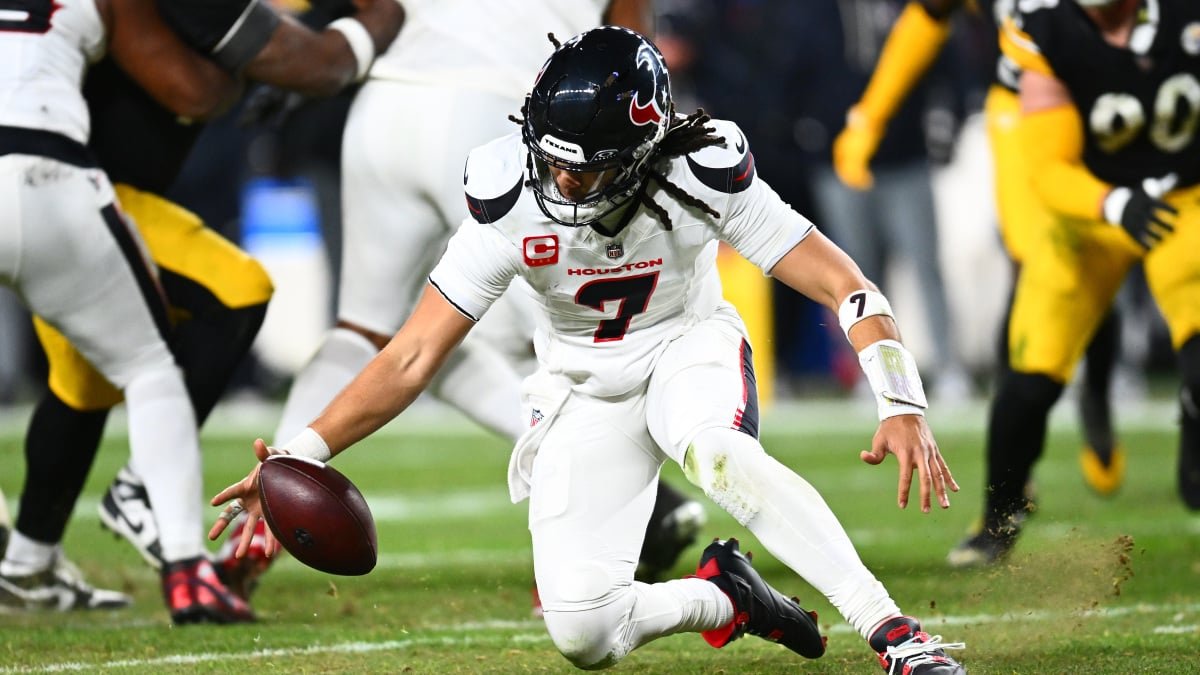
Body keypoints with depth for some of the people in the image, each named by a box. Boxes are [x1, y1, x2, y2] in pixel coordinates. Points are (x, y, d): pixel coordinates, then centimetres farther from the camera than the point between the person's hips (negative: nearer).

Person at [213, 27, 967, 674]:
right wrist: (303, 453, -28)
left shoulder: (702, 177, -27)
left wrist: (902, 406, -38)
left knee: (712, 448, -40)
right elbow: (415, 356, -19)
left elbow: (842, 286, -24)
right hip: (585, 384, 2)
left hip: (689, 349, -2)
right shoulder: (512, 199, -24)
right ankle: (728, 599, 18)